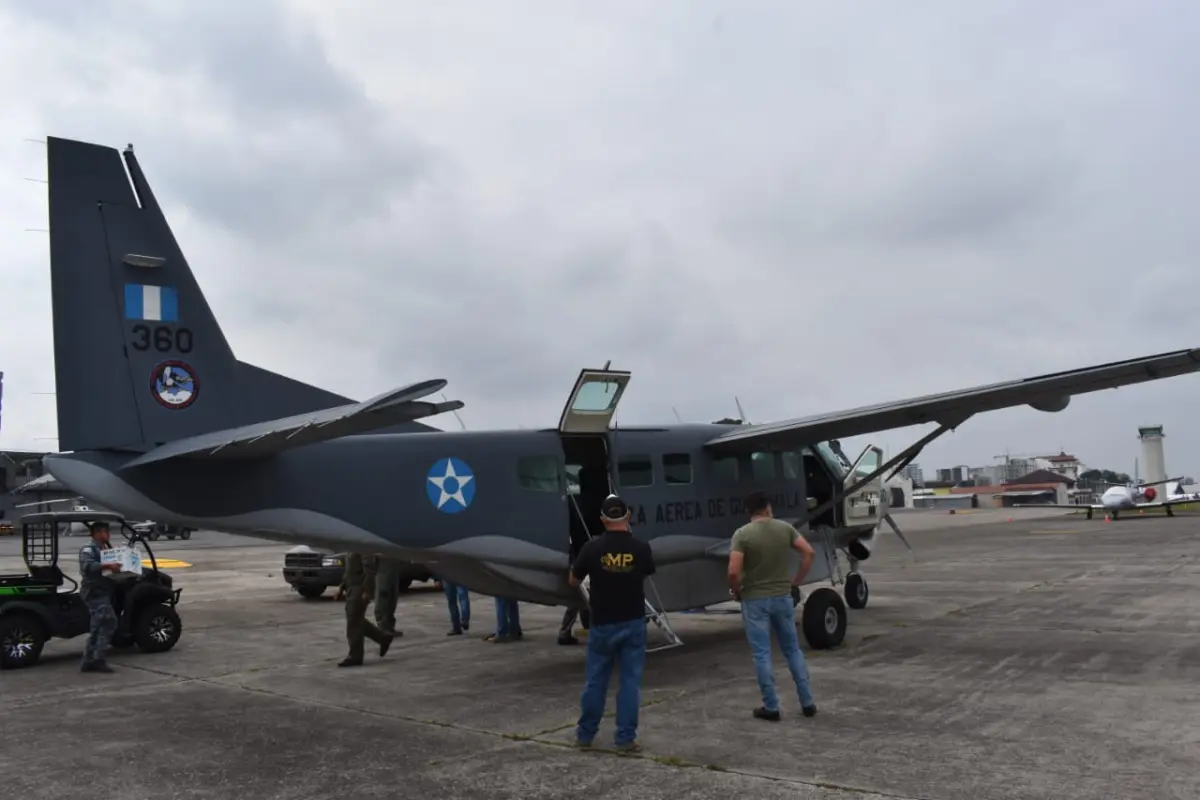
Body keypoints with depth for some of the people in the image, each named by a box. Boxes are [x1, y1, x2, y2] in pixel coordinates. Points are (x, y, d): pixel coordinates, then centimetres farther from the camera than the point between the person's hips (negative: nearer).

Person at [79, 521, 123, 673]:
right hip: (94, 592, -10)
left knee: (97, 629, 12)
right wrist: (108, 566, -41)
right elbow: (87, 566, -29)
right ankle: (97, 659, -17)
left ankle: (88, 662, 18)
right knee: (109, 622, -19)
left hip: (101, 592, 10)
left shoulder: (105, 549, 20)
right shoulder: (88, 549, -9)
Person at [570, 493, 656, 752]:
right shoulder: (641, 548, -9)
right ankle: (626, 738, 7)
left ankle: (585, 733, 22)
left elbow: (573, 580, 3)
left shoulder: (592, 548, -13)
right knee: (630, 680, 6)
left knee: (596, 680, 12)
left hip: (603, 624, 0)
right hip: (633, 623, 0)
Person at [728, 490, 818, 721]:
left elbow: (733, 571, -19)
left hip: (754, 600, -3)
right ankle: (807, 702, 18)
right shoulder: (785, 528, 0)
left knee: (762, 654, 4)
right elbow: (808, 552, -3)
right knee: (793, 650, 15)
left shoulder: (742, 534, -11)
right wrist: (796, 580, 7)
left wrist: (736, 592, -1)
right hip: (782, 597, 4)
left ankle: (771, 707, 8)